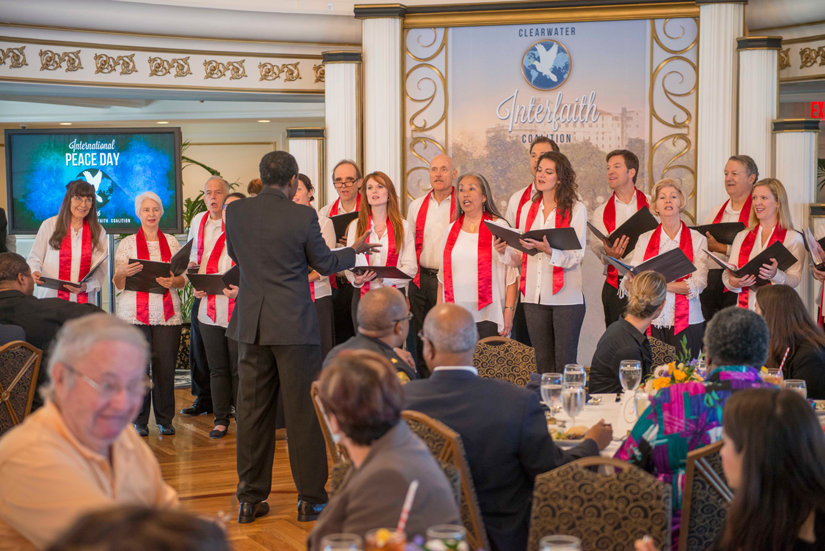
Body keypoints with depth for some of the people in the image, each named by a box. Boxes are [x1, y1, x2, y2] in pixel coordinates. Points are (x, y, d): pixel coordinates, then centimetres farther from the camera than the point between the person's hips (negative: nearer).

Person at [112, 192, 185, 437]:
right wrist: (124, 273, -18)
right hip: (135, 313, -1)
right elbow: (118, 283, 4)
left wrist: (173, 281, -11)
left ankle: (165, 419, 10)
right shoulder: (127, 243, 8)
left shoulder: (171, 242, 13)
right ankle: (139, 420, 7)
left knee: (166, 366, -1)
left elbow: (183, 279, 11)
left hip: (167, 314, 1)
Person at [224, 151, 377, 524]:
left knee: (252, 410, 9)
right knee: (302, 409, 4)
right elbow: (324, 264, 2)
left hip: (250, 323, 4)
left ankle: (250, 498, 14)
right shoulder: (303, 216, -10)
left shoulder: (235, 212, 1)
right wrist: (355, 250, 21)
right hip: (294, 324, -4)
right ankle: (310, 498, 10)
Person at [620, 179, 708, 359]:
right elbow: (628, 283, 6)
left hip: (685, 322, -1)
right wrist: (632, 281, -18)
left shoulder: (697, 239, 6)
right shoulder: (645, 239, 12)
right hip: (652, 322, 1)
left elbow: (698, 283, -5)